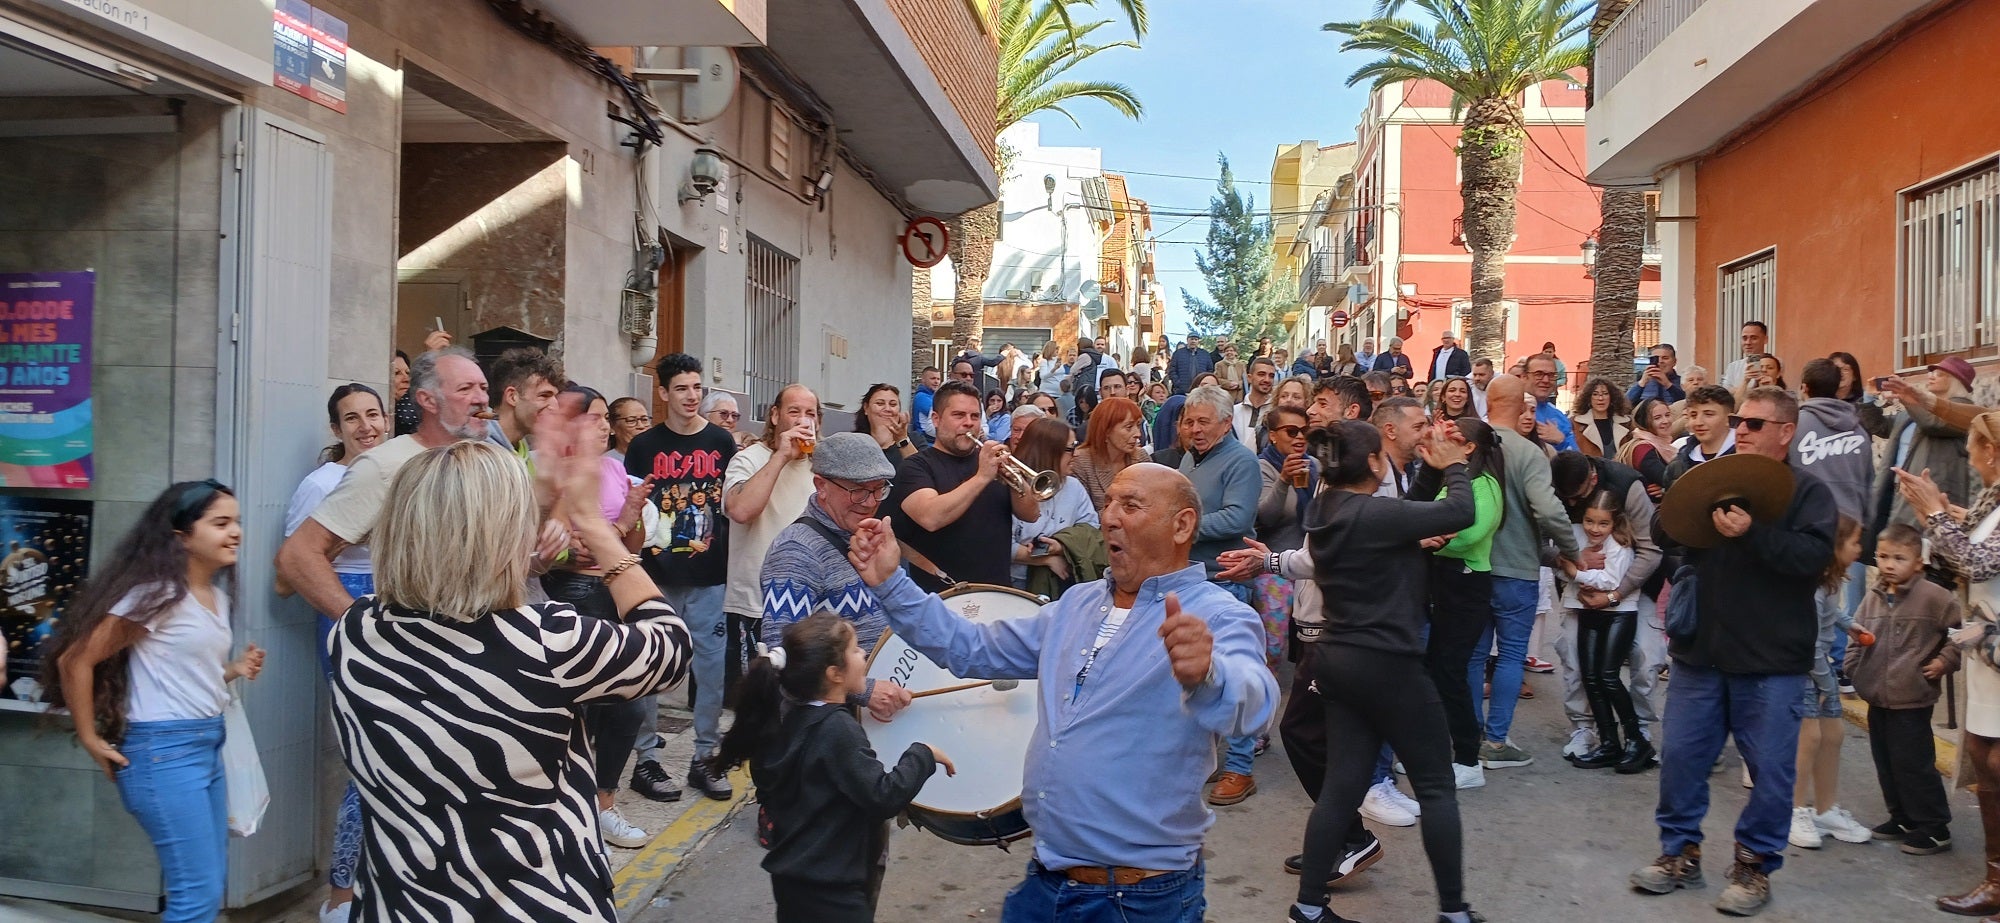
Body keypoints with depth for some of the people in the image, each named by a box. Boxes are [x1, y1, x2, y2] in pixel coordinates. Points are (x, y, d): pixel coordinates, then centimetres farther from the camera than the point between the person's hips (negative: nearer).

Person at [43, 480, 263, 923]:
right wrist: (90, 741, -10)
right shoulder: (157, 593, -14)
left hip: (208, 742, 9)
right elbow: (74, 661, -15)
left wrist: (234, 669, 5)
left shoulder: (217, 594, 11)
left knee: (207, 884, 14)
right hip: (164, 749, -9)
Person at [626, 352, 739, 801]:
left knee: (712, 667, 4)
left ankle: (705, 757, 16)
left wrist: (733, 564, 2)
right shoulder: (644, 446, 3)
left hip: (710, 577, 1)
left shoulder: (722, 441, 5)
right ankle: (646, 759, 16)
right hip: (657, 577, -1)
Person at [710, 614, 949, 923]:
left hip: (792, 876, 9)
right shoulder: (838, 729, -22)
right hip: (830, 892, -9)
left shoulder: (784, 716, 4)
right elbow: (883, 797, -27)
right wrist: (923, 754, -15)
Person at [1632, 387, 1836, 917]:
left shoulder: (1807, 492, -1)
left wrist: (1752, 534, -30)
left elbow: (1815, 557, -18)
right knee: (1680, 758, 7)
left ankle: (1756, 864, 19)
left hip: (1771, 663, -4)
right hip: (1700, 652, 4)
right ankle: (1681, 851, 21)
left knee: (1769, 770, 4)